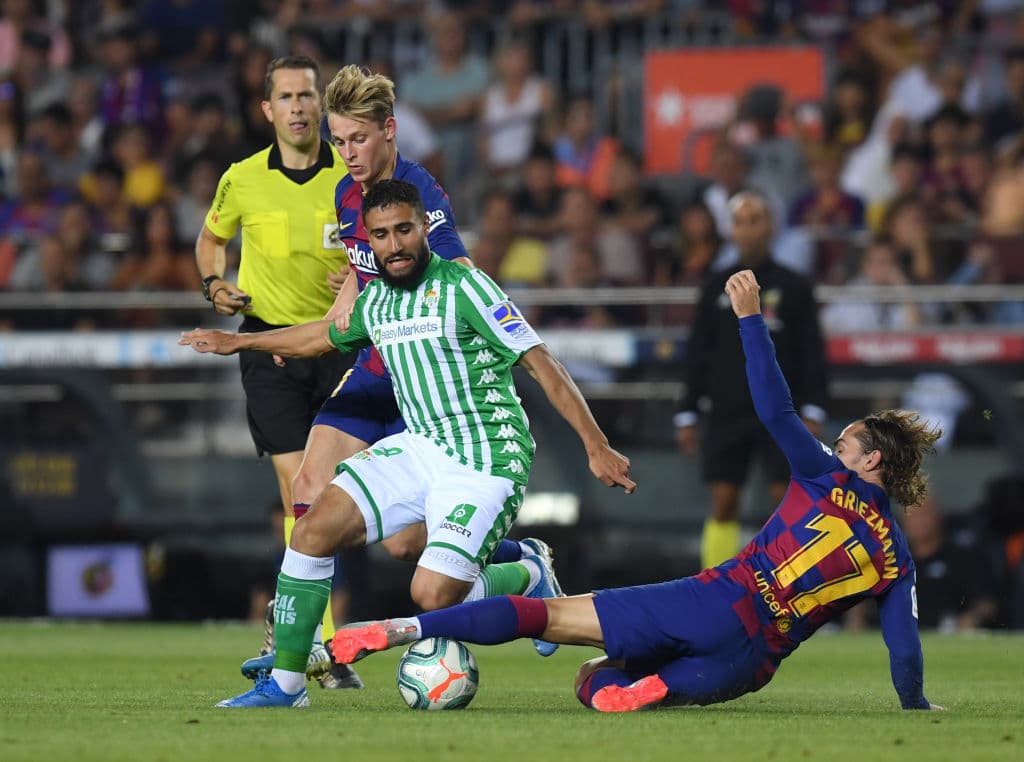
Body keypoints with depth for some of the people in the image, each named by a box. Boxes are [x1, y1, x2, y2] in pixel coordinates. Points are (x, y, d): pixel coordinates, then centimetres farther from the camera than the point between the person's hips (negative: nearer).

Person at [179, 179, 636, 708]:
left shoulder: (461, 286, -13)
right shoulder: (375, 301, 8)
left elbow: (539, 362, -15)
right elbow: (325, 335, 31)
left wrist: (595, 445, -21)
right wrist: (238, 342, 40)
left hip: (487, 461, -6)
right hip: (421, 447, 7)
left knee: (432, 595, -19)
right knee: (314, 530, -10)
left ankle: (526, 578, 14)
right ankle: (285, 682, -1)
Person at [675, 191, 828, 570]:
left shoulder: (793, 287, 3)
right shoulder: (716, 287, 9)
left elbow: (812, 354, 0)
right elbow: (697, 355, 11)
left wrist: (812, 411, -8)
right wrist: (687, 414, 6)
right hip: (726, 414, 2)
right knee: (723, 504, -1)